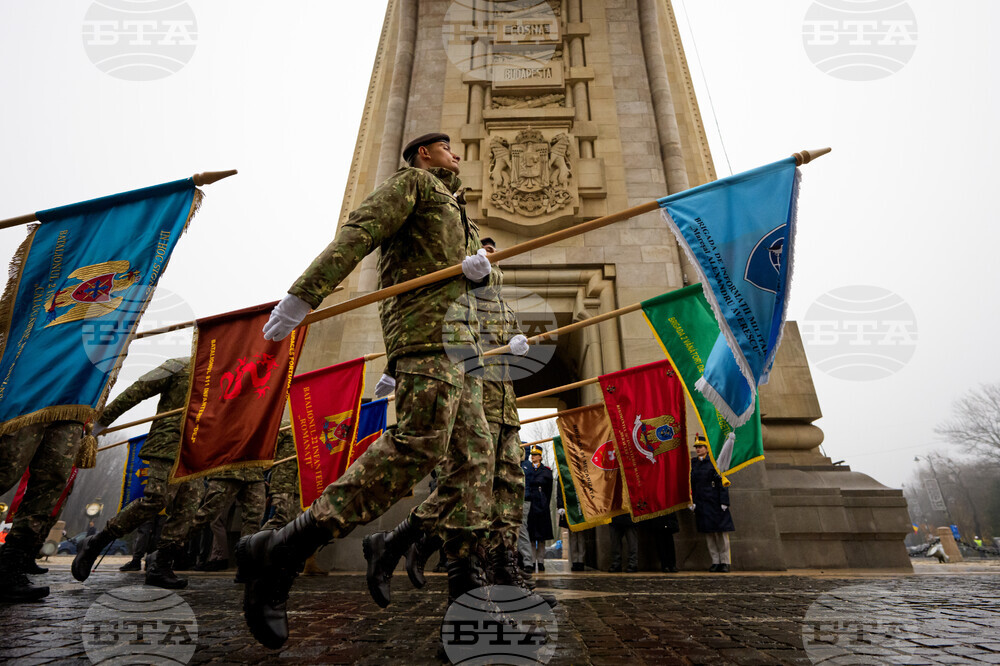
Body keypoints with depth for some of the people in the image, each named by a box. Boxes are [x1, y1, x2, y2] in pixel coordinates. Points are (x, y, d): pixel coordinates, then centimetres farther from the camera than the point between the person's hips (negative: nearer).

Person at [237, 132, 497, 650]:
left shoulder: (452, 210, 35)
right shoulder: (411, 181, 10)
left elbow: (468, 262, 18)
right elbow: (357, 233, -6)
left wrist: (476, 264, -9)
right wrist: (302, 295, -18)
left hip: (457, 339, 10)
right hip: (425, 322, -9)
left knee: (472, 455, 1)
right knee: (419, 445, -24)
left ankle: (465, 582, 2)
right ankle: (281, 553, -22)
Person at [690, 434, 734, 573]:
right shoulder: (692, 463, 9)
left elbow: (722, 482, -6)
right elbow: (691, 483, 12)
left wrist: (724, 502, -12)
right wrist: (691, 501, 5)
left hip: (715, 503, -4)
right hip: (701, 504, 4)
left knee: (721, 532, 0)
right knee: (708, 533, 6)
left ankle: (724, 562, 8)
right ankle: (715, 561, 13)